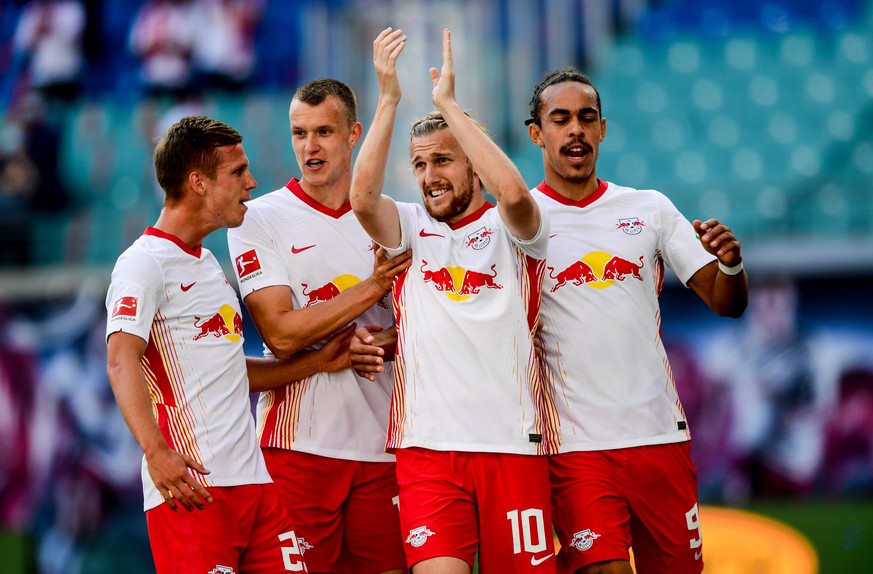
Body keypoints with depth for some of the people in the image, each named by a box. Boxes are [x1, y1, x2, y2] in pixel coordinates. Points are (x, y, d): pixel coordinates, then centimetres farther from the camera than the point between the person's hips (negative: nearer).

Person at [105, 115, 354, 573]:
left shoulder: (208, 264, 24)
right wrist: (156, 452, -32)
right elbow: (122, 361, -19)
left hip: (254, 480, 9)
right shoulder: (145, 263, -6)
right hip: (191, 487, -9)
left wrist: (317, 362, 21)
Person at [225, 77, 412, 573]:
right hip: (299, 443, -3)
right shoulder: (259, 220, 1)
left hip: (380, 443, 3)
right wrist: (372, 288, -12)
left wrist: (384, 342, -6)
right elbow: (281, 335, -10)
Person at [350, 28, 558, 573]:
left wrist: (448, 104, -14)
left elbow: (513, 193, -18)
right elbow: (363, 197, -9)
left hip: (513, 443, -1)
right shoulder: (410, 230, 12)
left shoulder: (510, 230, 6)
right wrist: (389, 98, -14)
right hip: (427, 445, 1)